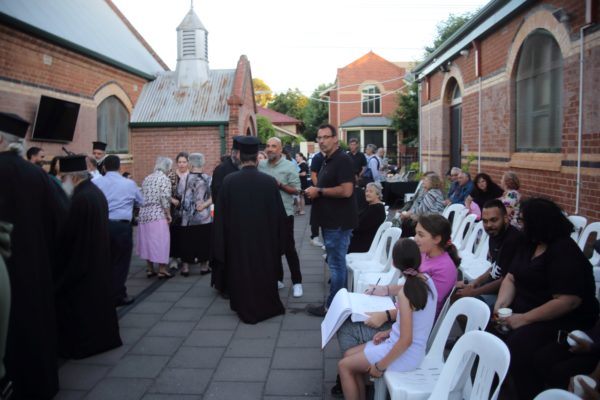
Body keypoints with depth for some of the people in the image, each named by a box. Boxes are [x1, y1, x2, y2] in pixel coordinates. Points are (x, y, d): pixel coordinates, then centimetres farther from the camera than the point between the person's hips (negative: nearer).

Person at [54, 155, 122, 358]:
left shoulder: (80, 198, -23)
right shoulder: (96, 191, 7)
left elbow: (67, 231, -19)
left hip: (80, 261, -9)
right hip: (97, 257, 9)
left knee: (79, 303, 3)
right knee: (97, 295, 17)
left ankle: (82, 342, 14)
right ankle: (102, 336, 27)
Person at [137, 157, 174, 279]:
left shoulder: (147, 179, 16)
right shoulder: (164, 179, -7)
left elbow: (142, 197, 17)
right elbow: (165, 199, -15)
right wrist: (168, 214, -7)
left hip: (144, 214, 7)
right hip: (158, 215, -7)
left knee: (147, 241, 14)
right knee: (160, 242, 0)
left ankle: (149, 269, 21)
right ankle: (162, 270, 4)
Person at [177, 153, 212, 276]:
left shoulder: (184, 178, -5)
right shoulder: (207, 179, -7)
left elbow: (179, 195, 2)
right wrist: (204, 204, -10)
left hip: (187, 217, 1)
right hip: (204, 217, -1)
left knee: (187, 241, 10)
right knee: (203, 241, 10)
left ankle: (185, 267, 14)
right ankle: (204, 266, 17)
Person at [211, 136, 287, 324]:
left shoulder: (228, 181, -12)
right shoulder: (270, 181, -13)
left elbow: (221, 214, -4)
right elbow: (279, 215, -5)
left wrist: (222, 243, 7)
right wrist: (277, 241, 10)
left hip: (237, 238, 0)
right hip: (264, 238, 0)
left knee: (242, 272, 14)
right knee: (264, 272, 16)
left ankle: (246, 309, 25)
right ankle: (267, 306, 29)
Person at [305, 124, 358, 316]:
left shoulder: (343, 160, -15)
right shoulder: (327, 161, 16)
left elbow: (346, 191, -26)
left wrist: (319, 191, -17)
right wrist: (314, 192, 7)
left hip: (339, 221, -10)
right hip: (331, 220, 10)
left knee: (336, 264, -2)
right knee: (337, 263, 16)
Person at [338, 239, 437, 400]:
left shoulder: (405, 292, -28)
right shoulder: (426, 279, -3)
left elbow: (406, 341, -26)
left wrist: (380, 366, -16)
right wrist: (390, 332, 9)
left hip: (405, 354, -8)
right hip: (415, 348, 8)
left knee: (344, 365, 3)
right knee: (349, 355, 15)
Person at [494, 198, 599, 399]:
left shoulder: (565, 252, -19)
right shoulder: (529, 244, 8)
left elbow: (568, 301, -27)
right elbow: (511, 278, 8)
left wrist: (525, 319, -28)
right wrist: (501, 303, -11)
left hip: (564, 320, -8)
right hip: (525, 307, 8)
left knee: (518, 342, -31)